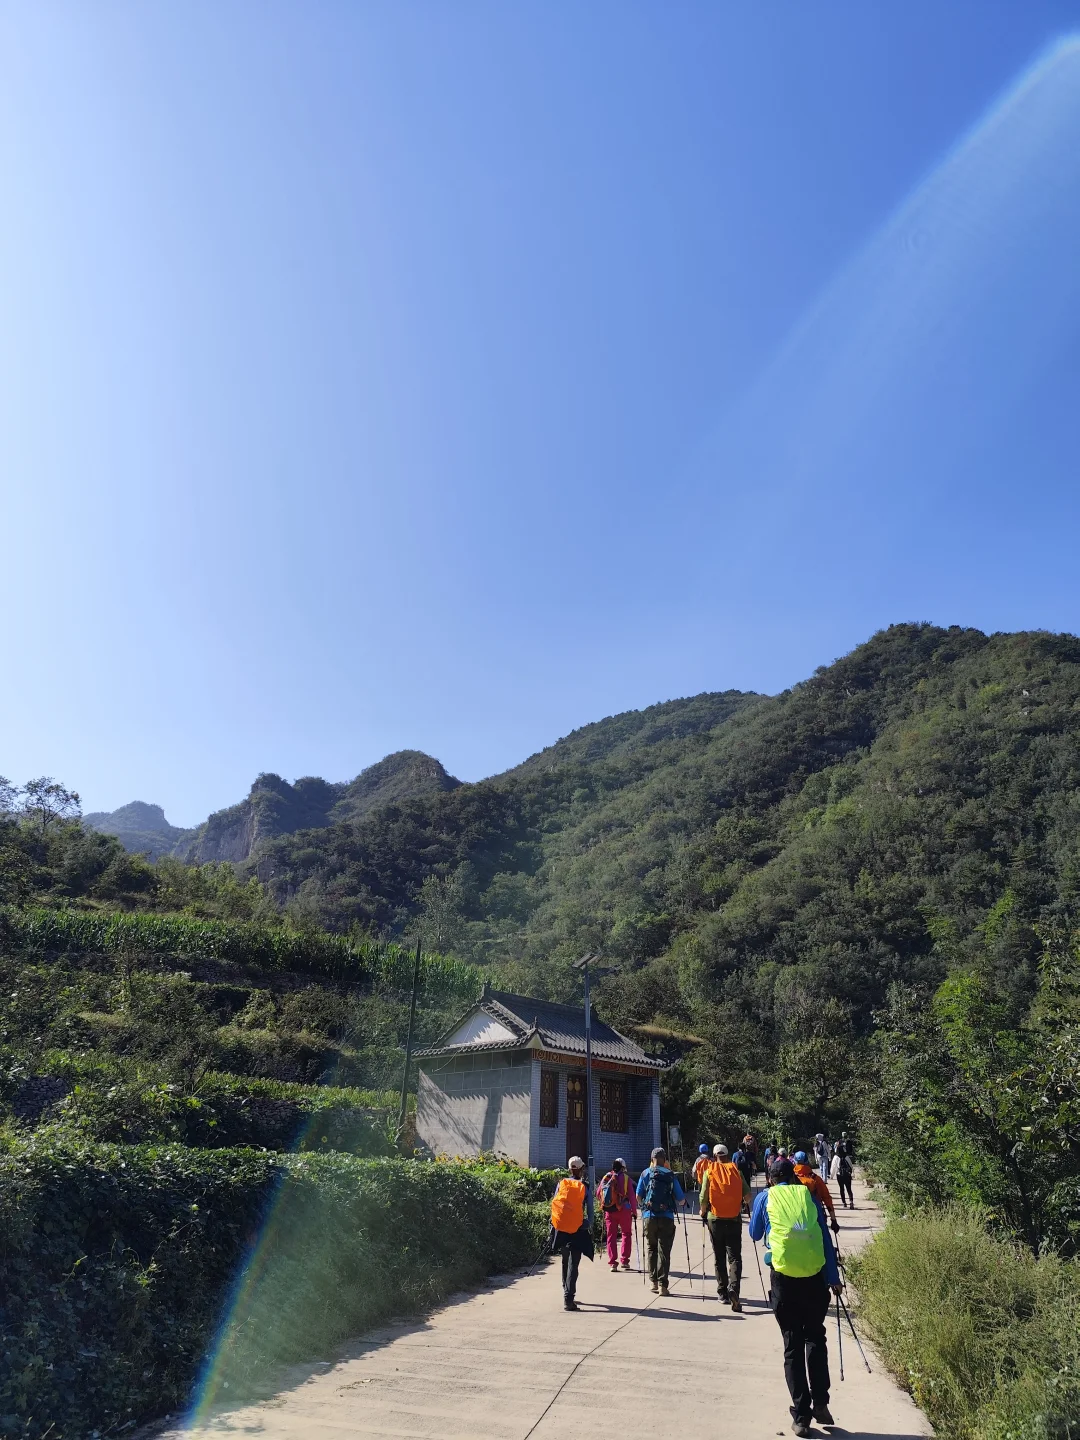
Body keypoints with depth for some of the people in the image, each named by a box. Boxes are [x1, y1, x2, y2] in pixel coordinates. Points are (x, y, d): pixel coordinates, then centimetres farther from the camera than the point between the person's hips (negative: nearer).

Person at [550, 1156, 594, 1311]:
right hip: (577, 1229, -3)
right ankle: (568, 1298, -13)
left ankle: (567, 1294, 30)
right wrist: (588, 1223, 8)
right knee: (573, 1264, -3)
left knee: (565, 1262, 20)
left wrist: (554, 1226, 12)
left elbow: (555, 1205, 4)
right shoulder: (584, 1187, -5)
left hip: (561, 1228, 3)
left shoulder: (561, 1184, 2)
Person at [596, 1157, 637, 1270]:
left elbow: (598, 1194, 10)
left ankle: (612, 1262, 3)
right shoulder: (625, 1178, -5)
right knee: (626, 1234, 14)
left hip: (609, 1211, 3)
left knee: (611, 1236, 9)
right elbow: (632, 1196, -6)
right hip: (623, 1210, -2)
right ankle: (625, 1260, 10)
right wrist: (634, 1211, 3)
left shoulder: (606, 1178, 5)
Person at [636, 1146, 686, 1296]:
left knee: (651, 1249, 16)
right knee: (664, 1251, 3)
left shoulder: (645, 1173, 4)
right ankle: (662, 1284, -4)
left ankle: (654, 1282, 18)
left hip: (649, 1216, 1)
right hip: (666, 1217, -1)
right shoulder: (670, 1176, 2)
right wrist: (682, 1201, 25)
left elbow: (638, 1197, 4)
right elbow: (681, 1200, 2)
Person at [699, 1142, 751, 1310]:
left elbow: (703, 1197, -8)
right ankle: (733, 1288, -18)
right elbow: (747, 1196, -1)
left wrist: (703, 1212, 11)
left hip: (715, 1219, 0)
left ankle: (723, 1293, 16)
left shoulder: (709, 1172, -2)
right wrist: (745, 1204, 22)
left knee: (719, 1258, 13)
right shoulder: (736, 1171, 1)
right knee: (734, 1256, 2)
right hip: (734, 1220, 0)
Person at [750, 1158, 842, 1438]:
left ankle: (801, 1415, 6)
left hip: (783, 1277, -1)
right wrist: (834, 1278, 12)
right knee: (815, 1338, 19)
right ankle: (820, 1402, 11)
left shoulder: (765, 1197, 11)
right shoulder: (808, 1195, 12)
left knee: (792, 1345, 7)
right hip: (815, 1275, 1)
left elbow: (755, 1234, 22)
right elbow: (826, 1239, 8)